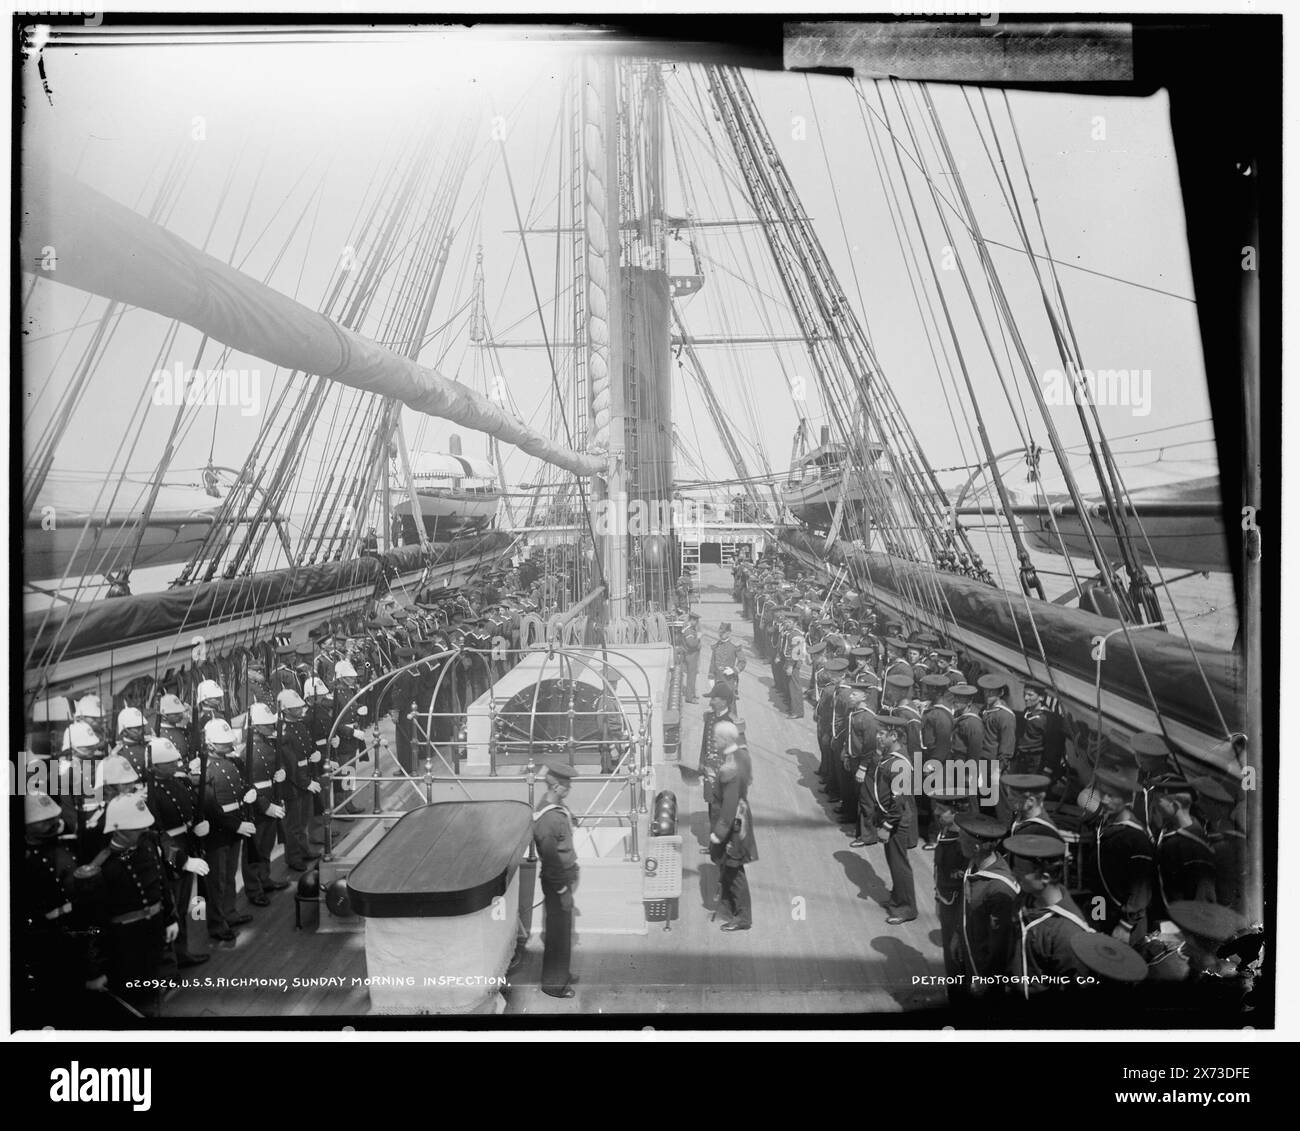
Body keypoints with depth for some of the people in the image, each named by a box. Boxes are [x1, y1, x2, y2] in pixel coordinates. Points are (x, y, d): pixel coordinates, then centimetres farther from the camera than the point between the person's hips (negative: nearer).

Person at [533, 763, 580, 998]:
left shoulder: (556, 807, 2)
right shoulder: (547, 819, -29)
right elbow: (551, 858, -25)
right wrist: (562, 889, -18)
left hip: (565, 877, 9)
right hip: (556, 882, -9)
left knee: (563, 929, 22)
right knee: (558, 932, 5)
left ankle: (561, 974, 38)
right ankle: (553, 983, 21)